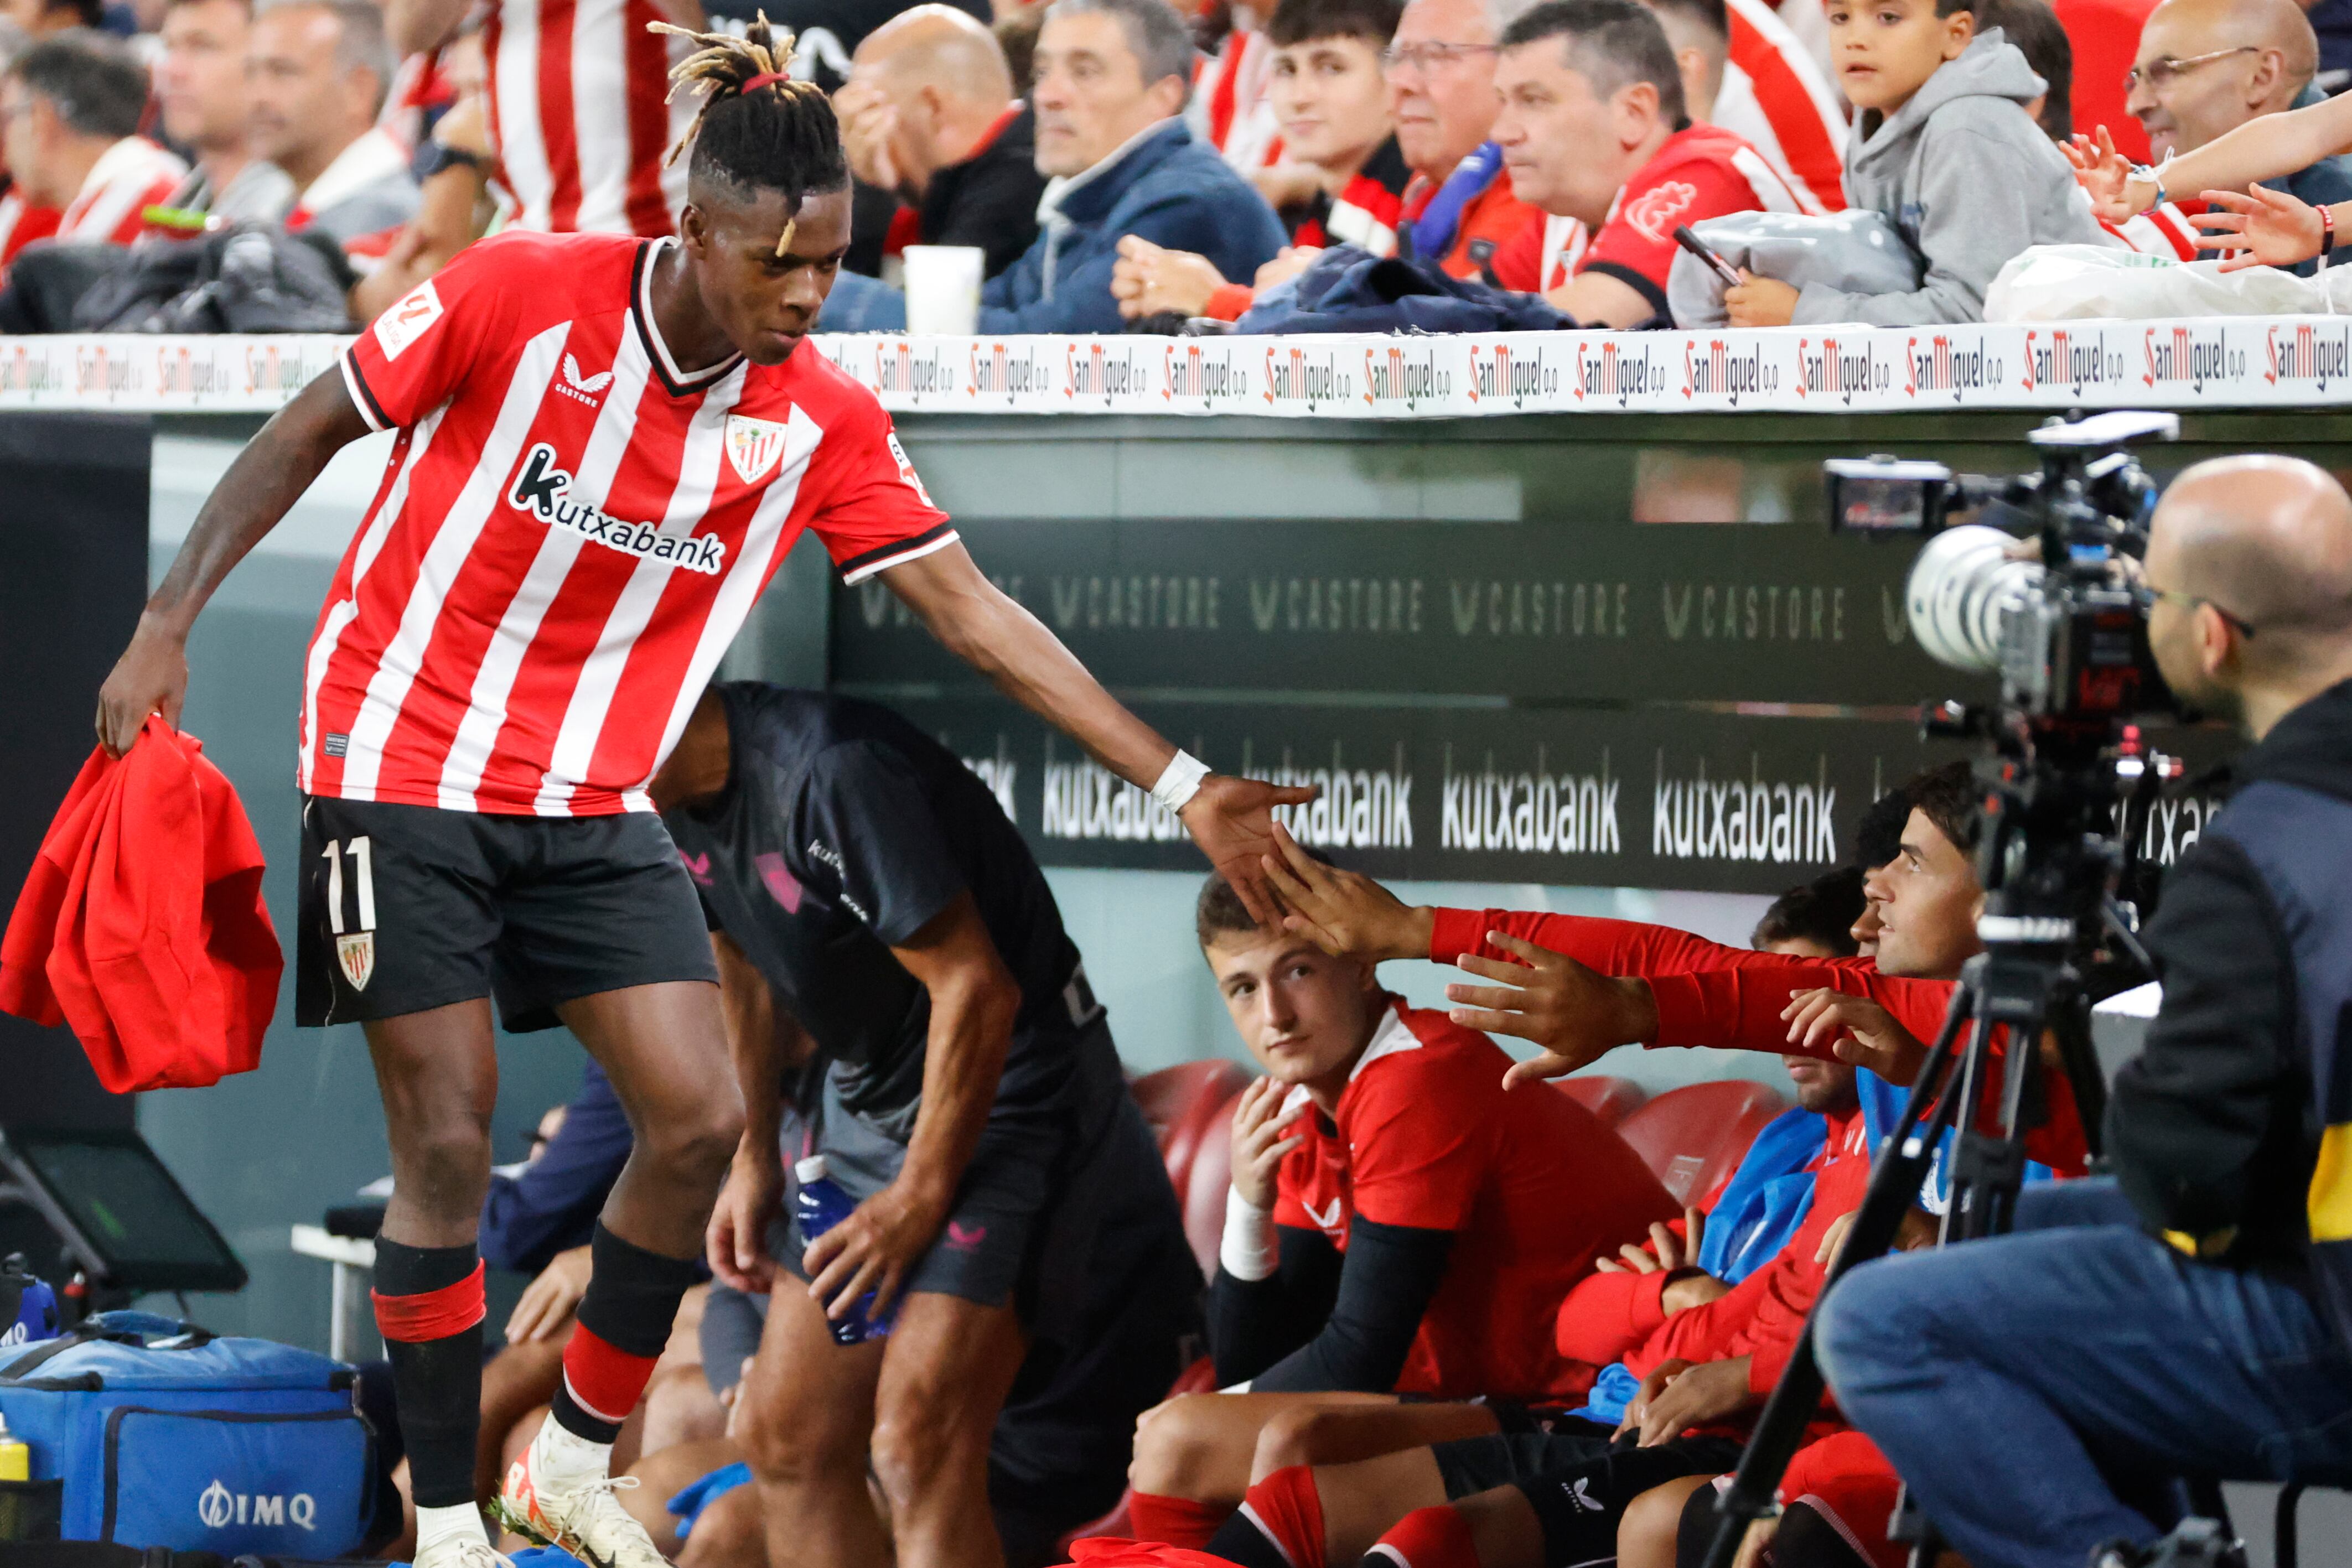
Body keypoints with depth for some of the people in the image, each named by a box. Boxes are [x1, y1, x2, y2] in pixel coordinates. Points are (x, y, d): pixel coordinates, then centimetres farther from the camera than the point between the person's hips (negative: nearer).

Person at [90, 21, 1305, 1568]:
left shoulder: (822, 421, -7)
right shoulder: (516, 295, -17)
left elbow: (971, 610, -4)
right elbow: (303, 437, -7)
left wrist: (1181, 782, -7)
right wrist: (170, 623, -12)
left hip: (595, 806, 4)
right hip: (403, 767, -4)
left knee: (701, 1118, -6)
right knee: (449, 1147, -5)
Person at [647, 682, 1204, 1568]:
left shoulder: (835, 773, -29)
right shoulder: (684, 798, -1)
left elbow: (977, 990, -25)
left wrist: (919, 1196, -18)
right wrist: (756, 1155, 17)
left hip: (1005, 1087, -9)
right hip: (863, 1091, 9)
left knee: (915, 1447, -21)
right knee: (786, 1438, 5)